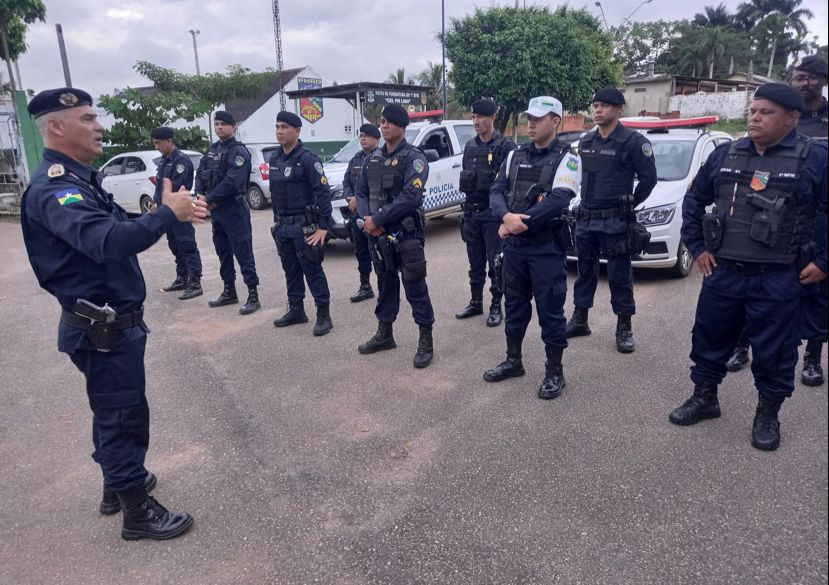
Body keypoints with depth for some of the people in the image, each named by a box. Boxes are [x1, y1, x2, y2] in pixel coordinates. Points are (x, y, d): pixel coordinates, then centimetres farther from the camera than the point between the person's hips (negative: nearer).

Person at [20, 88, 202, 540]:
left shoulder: (78, 178, 12)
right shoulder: (54, 187, -21)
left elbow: (121, 231, 11)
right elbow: (106, 241, -39)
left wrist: (172, 212, -1)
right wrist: (167, 214, -31)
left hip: (110, 322, 10)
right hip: (103, 329, -10)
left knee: (112, 411, 22)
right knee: (124, 416, 2)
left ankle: (117, 485, 41)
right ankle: (137, 512, 17)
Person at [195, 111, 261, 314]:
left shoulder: (238, 151, -11)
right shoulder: (212, 149, 15)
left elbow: (232, 181, -22)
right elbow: (200, 173, 13)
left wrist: (209, 199, -17)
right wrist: (200, 195, -7)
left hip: (234, 210, -9)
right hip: (216, 210, 9)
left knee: (243, 253, -7)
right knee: (223, 252, 15)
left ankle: (253, 296, -3)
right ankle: (229, 292, 27)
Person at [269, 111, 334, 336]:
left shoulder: (307, 159, -13)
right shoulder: (274, 158, 10)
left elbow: (323, 193, -17)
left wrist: (323, 226, -21)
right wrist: (276, 219, 17)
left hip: (303, 226, -7)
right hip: (282, 226, 7)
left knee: (312, 271, -4)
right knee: (290, 271, 14)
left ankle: (323, 316, 3)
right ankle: (296, 310, 27)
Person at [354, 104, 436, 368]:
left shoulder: (413, 158, -10)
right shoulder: (374, 159, 12)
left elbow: (410, 197, -21)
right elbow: (360, 191, 12)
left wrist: (377, 219, -19)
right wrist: (367, 218, -8)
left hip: (406, 234, -7)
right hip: (378, 235, 7)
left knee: (415, 287, -1)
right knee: (385, 284, 17)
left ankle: (426, 341, 10)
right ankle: (384, 334, 30)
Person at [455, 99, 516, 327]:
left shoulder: (505, 145, -8)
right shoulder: (470, 146, 12)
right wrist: (466, 181, 3)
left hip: (494, 214, -6)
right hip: (471, 212, 6)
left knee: (496, 261, 1)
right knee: (475, 261, 14)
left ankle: (496, 306, 11)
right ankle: (476, 302, 26)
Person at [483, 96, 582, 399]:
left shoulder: (567, 158, -6)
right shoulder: (515, 155, 11)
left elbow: (558, 200, -20)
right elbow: (496, 191, 2)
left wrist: (520, 222, -21)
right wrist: (507, 217, -19)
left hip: (548, 248, -5)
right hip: (515, 246, 6)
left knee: (550, 311, 2)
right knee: (514, 305, 15)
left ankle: (554, 372, 16)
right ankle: (513, 361, 31)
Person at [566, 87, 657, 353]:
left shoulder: (633, 141, -9)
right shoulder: (586, 141, 10)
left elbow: (648, 178, -6)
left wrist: (629, 204, -1)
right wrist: (589, 202, 12)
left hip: (616, 221, -6)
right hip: (586, 218, 6)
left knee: (619, 275, 0)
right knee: (585, 271, 14)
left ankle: (624, 328, 11)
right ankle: (579, 320, 25)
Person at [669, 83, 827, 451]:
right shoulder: (725, 155, 6)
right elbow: (694, 200, 15)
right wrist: (696, 246, 9)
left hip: (777, 281, -3)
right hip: (721, 273, 4)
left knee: (773, 352, 8)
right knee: (709, 339, 14)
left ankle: (768, 415, 27)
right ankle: (704, 398, 33)